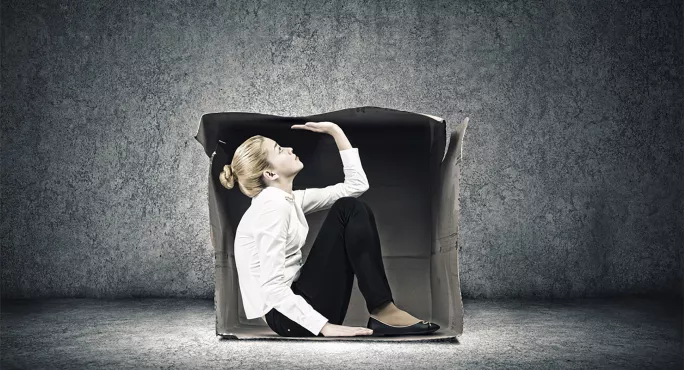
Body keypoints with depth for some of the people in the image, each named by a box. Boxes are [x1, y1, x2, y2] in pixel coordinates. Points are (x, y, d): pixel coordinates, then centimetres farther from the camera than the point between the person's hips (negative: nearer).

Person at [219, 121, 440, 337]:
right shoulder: (273, 206, -17)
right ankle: (382, 312, -15)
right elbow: (272, 288, -23)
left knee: (351, 209, 4)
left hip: (293, 301, 10)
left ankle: (382, 308, -3)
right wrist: (325, 327, -27)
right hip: (285, 316, -10)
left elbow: (356, 184, 16)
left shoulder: (289, 200, 12)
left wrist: (336, 132, 12)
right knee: (349, 212, -11)